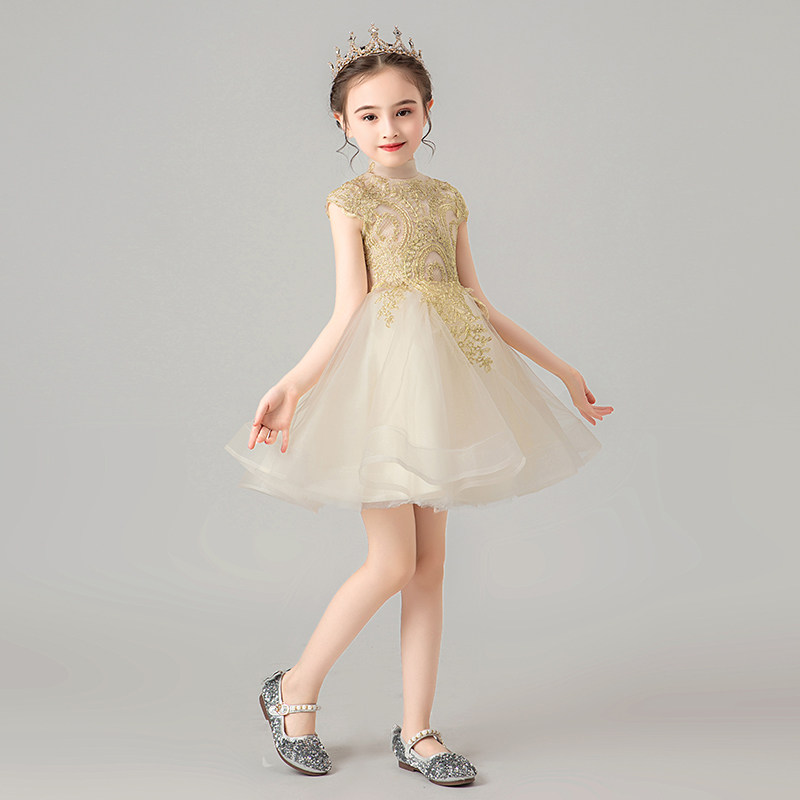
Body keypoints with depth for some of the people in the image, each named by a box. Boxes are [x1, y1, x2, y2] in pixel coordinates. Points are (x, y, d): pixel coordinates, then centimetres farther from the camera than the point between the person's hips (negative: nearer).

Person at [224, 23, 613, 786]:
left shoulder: (447, 198, 14)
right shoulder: (350, 200, 0)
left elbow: (477, 304, 15)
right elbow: (349, 311, -7)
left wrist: (559, 366, 17)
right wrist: (292, 385, -21)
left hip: (443, 380, 5)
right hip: (385, 374, -5)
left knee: (429, 562, 6)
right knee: (392, 562, -6)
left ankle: (415, 730, 16)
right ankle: (294, 689, 15)